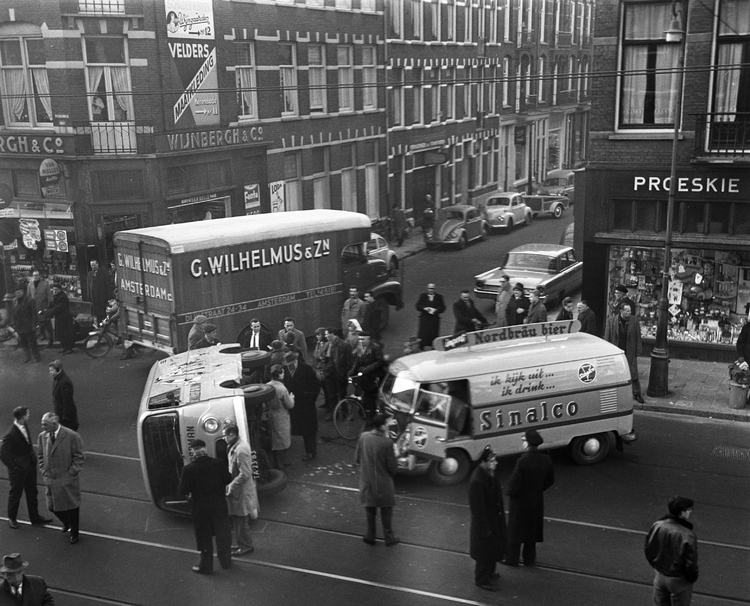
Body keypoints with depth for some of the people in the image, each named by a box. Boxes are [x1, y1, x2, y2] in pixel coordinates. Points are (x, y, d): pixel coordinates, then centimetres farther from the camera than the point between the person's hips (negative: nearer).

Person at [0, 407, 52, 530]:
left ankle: (35, 516, 35)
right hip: (18, 470, -7)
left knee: (32, 492, 19)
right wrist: (15, 467, -16)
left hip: (30, 466, 7)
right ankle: (12, 518, 34)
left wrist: (33, 457, 7)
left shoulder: (25, 427, -4)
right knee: (15, 494, 13)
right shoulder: (10, 435, -27)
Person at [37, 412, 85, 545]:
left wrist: (71, 473, -15)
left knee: (72, 507, 9)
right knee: (52, 506, 12)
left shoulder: (72, 436, -17)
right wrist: (44, 471, 2)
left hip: (68, 480, -4)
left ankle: (74, 533, 31)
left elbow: (79, 457, -10)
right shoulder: (42, 436, -2)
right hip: (50, 479, 4)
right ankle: (66, 523, 44)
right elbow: (40, 455, 12)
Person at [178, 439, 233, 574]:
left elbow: (183, 491, -12)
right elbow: (228, 480, 0)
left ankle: (206, 566, 24)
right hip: (220, 507, 2)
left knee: (204, 538, 14)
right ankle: (226, 562, 32)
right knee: (223, 536, 19)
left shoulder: (189, 469, -18)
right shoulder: (218, 464, -12)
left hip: (201, 509, -2)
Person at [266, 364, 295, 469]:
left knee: (275, 441, 20)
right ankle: (280, 466, 13)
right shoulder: (282, 389, -26)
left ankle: (277, 463, 34)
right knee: (282, 442, 6)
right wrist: (291, 397, 4)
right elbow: (290, 405, -16)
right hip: (281, 419, -7)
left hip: (271, 417, 7)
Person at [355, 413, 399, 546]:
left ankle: (370, 536, 33)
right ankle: (389, 537, 29)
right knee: (386, 511, 17)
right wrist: (391, 472, 6)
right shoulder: (387, 443, -25)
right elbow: (392, 466, -16)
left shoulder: (363, 437, -11)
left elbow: (357, 458, 0)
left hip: (366, 481, 4)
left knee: (370, 510, 22)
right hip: (383, 483, -4)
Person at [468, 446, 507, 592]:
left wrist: (500, 513, 16)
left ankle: (488, 572, 48)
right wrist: (484, 528, -20)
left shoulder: (491, 473, -6)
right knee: (485, 551, 9)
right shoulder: (477, 481, -32)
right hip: (484, 521, -8)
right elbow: (477, 508, -26)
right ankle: (481, 579, 30)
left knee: (494, 547, 25)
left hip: (495, 518, 9)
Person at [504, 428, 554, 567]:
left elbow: (513, 483, -24)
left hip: (519, 500, -5)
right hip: (536, 501, 5)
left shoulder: (522, 462, -28)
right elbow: (550, 480, 4)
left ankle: (512, 559, 24)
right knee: (532, 529, 20)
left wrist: (510, 493, -3)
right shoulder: (546, 460, -9)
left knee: (515, 530, 12)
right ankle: (529, 558, 30)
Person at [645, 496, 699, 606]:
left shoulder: (656, 526, -14)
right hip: (678, 580, -4)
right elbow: (691, 564, -20)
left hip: (659, 575, 5)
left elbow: (649, 551, -1)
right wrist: (692, 578, 0)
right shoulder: (687, 536, -29)